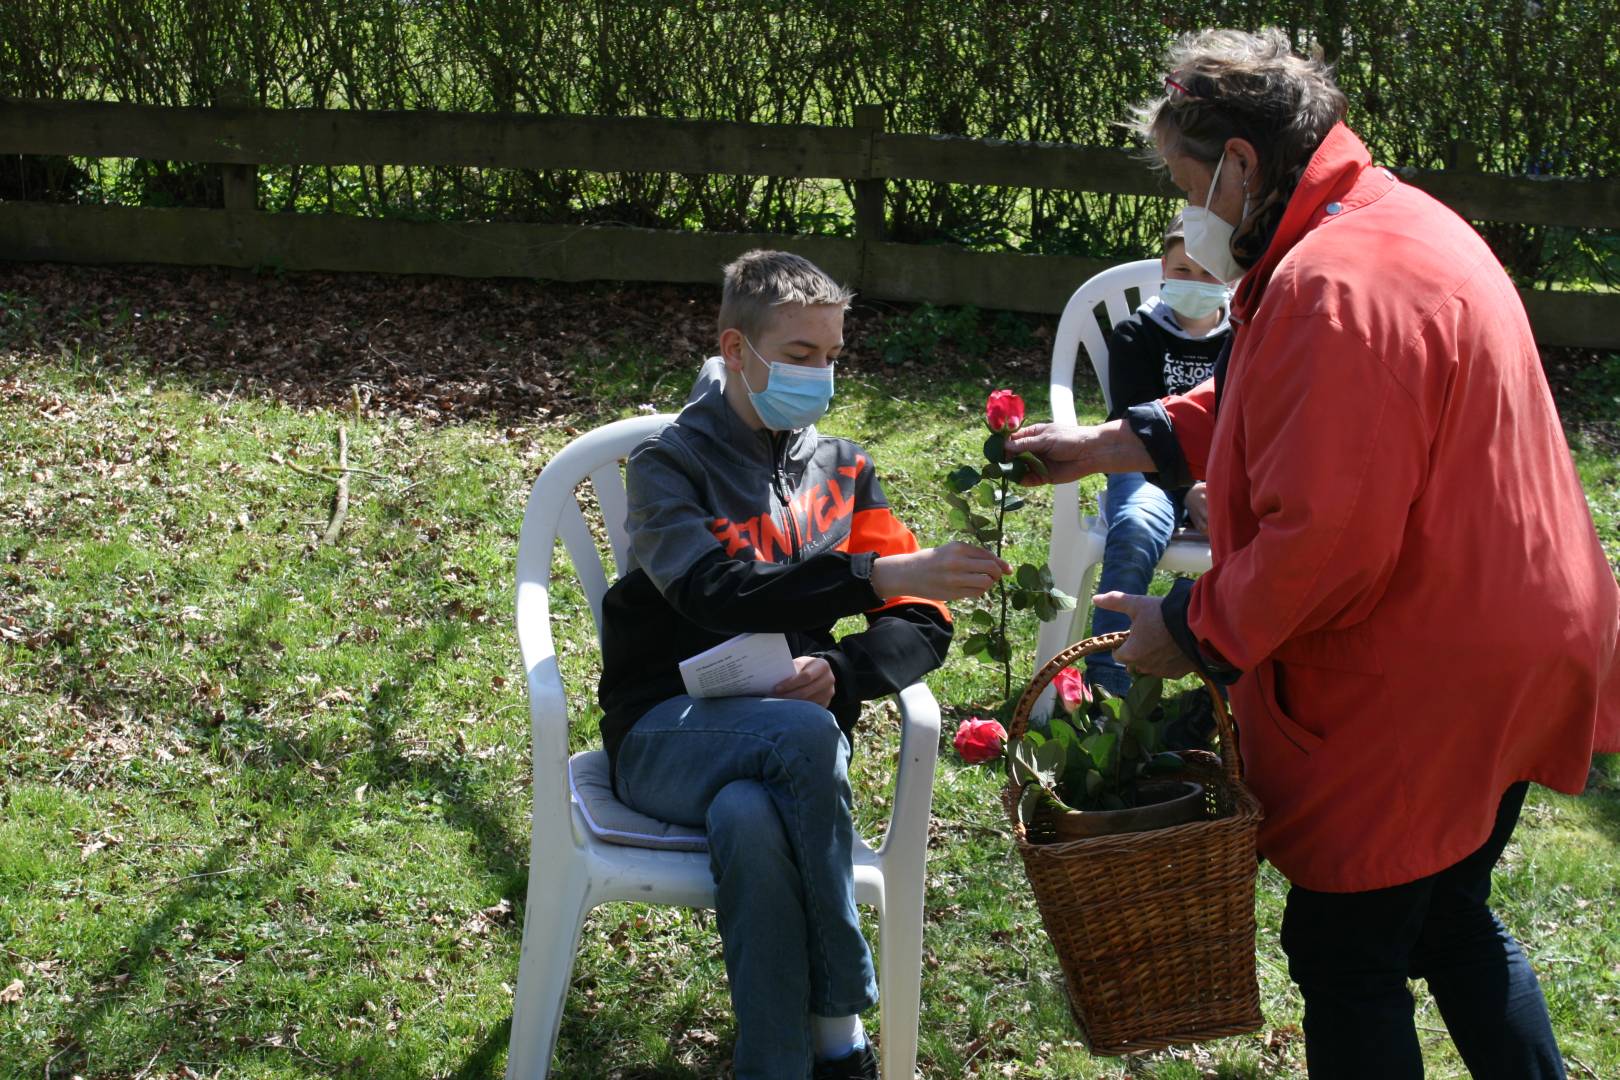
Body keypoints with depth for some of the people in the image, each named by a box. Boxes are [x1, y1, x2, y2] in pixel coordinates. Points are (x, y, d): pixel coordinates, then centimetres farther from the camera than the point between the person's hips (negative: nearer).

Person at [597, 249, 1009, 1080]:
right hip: (667, 732, -2)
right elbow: (714, 591, -22)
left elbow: (924, 627, 5)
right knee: (803, 733, -35)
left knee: (750, 822, -35)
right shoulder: (670, 463, -1)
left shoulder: (841, 471, 12)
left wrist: (838, 670, -17)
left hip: (792, 730, 2)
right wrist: (881, 574, -31)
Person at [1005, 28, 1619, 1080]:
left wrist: (1191, 628, -15)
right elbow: (1260, 416, 19)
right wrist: (1108, 443, 14)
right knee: (1453, 924, 25)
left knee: (1346, 954, 4)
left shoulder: (1335, 286, -26)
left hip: (1420, 696, -11)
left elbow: (1323, 538, -29)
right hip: (1507, 658, 11)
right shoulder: (1395, 223, 9)